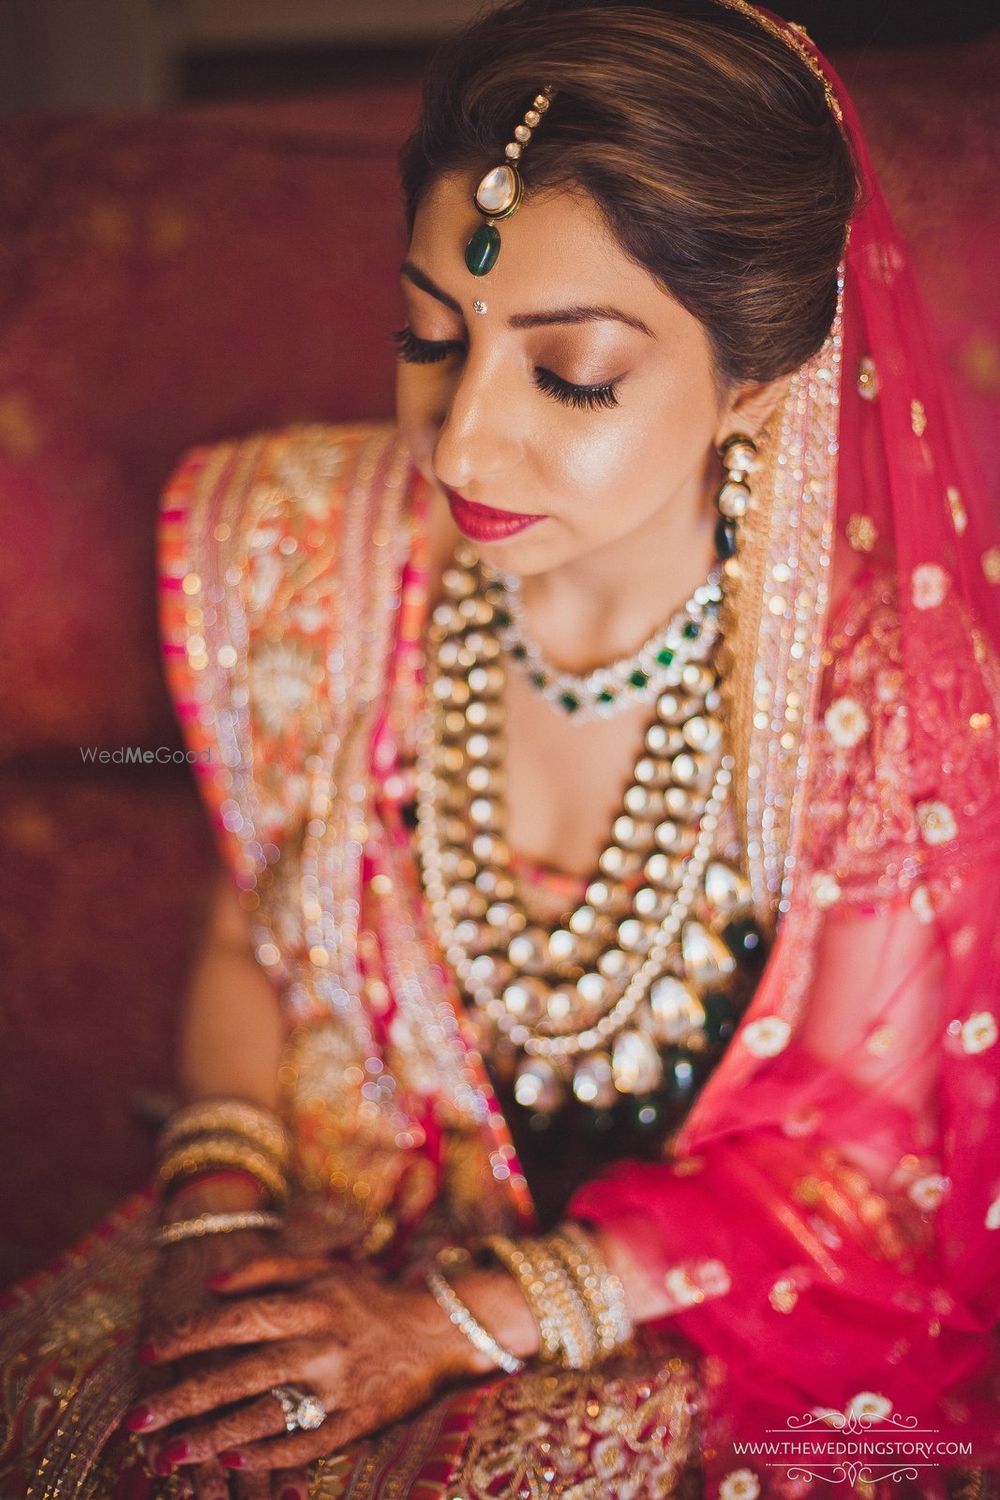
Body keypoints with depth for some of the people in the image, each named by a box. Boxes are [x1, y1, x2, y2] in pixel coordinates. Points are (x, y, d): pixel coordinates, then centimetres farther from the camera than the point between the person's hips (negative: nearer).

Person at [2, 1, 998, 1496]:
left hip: (707, 1338, -2)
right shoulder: (313, 560, -11)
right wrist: (218, 1210, -12)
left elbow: (856, 1166, -10)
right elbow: (249, 947, 5)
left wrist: (466, 1319, -17)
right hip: (320, 1241, 3)